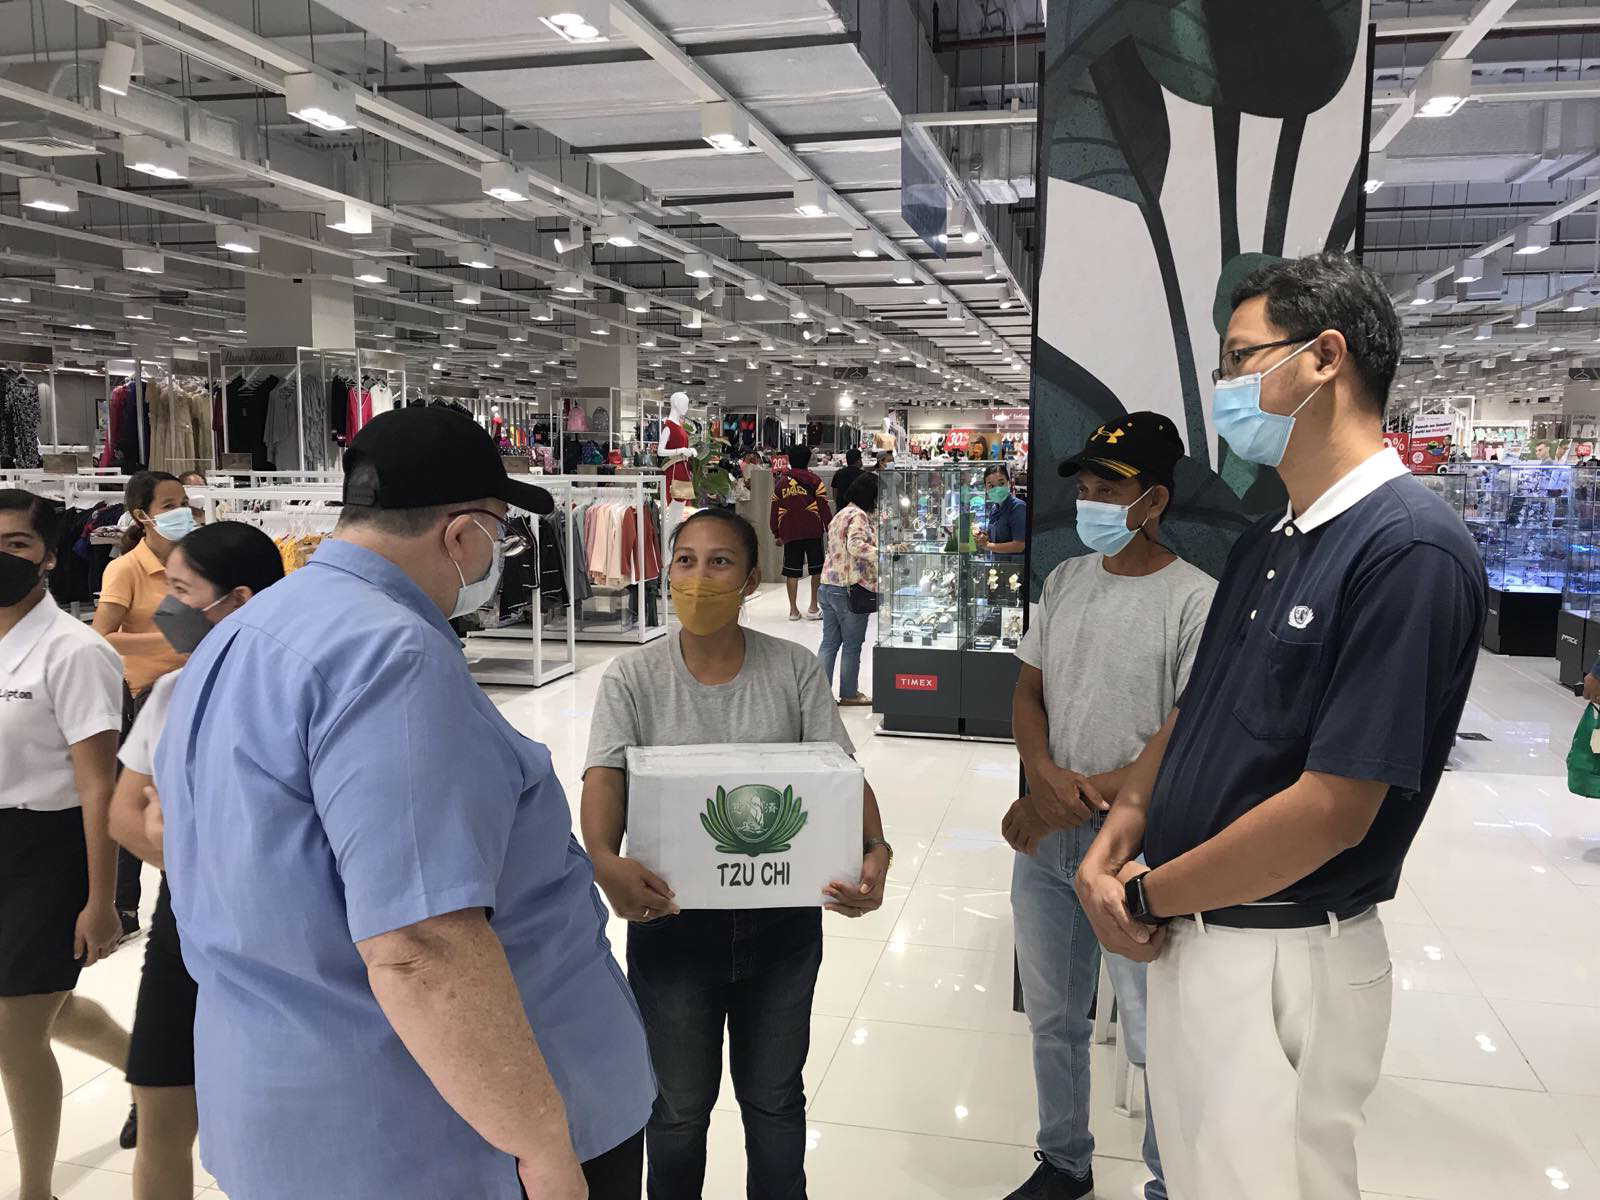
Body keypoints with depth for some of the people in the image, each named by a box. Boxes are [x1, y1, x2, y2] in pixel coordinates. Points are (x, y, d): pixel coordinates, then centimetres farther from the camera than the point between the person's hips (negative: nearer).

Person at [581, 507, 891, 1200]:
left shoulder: (794, 670, -4)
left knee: (774, 1098, 20)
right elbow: (605, 777, -19)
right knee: (680, 1106, 17)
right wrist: (604, 861, -39)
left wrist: (875, 849, -27)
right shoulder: (632, 678, -7)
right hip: (672, 919, -1)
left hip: (783, 921, 1)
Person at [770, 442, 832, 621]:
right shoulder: (814, 480, -1)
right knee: (817, 569, 8)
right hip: (812, 532, -2)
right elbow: (824, 507, -4)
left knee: (792, 571, 6)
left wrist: (777, 534, 20)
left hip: (789, 533, 3)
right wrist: (830, 528, 3)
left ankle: (793, 610, 9)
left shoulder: (780, 482, 9)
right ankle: (813, 608, 6)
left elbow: (775, 510, 12)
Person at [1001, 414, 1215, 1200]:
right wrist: (1045, 778, -11)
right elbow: (1027, 694, 8)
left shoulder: (1195, 600, -14)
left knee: (1155, 1040, 5)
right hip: (1043, 838, 6)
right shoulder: (1065, 580, 5)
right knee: (1053, 1017, 19)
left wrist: (1081, 801, -17)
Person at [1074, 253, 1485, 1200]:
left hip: (1285, 962, -8)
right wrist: (1112, 845, -3)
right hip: (1187, 935, 8)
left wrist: (1145, 895, -13)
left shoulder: (1410, 547, -20)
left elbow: (1332, 808, -23)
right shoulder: (1263, 544, 9)